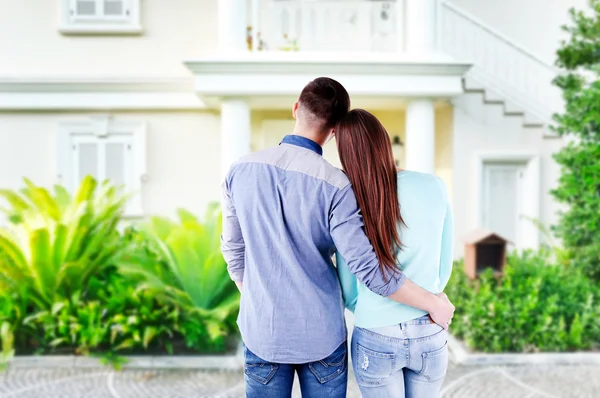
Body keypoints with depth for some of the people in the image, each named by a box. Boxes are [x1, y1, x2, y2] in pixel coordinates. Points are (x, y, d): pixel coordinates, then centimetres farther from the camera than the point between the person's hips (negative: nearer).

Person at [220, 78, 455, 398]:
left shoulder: (241, 171, -6)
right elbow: (371, 271, -21)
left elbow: (234, 250, 4)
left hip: (261, 332, 3)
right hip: (321, 335, -2)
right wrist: (435, 304, -7)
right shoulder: (335, 186, -18)